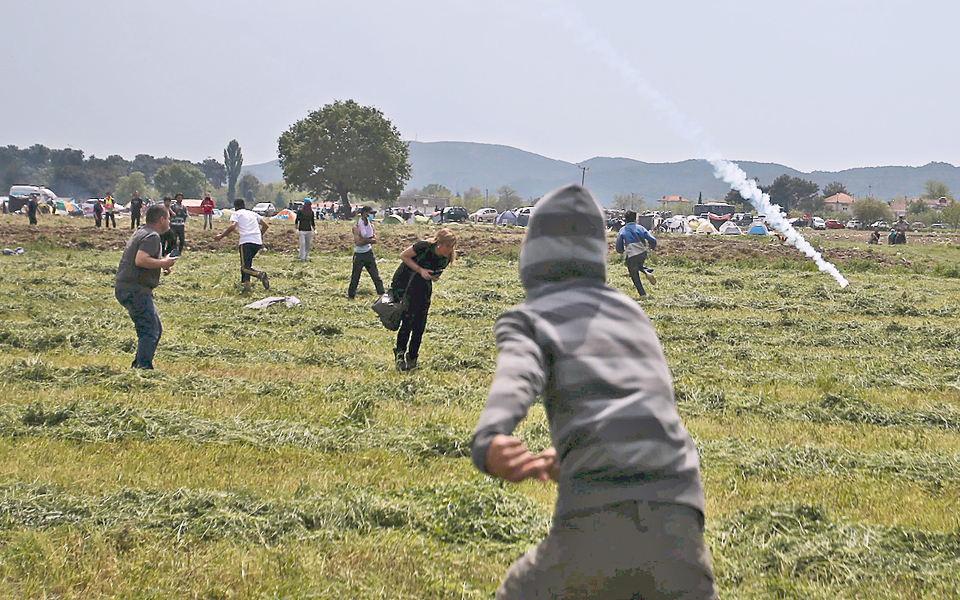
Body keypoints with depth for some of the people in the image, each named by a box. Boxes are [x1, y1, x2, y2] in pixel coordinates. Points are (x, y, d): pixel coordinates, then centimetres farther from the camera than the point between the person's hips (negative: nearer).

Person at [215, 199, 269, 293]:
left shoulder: (236, 214, 9)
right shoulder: (253, 213, 25)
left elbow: (232, 226, -8)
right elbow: (265, 225, 21)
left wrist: (221, 236, 0)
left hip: (246, 241, -6)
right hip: (258, 242, 6)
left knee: (244, 267, -5)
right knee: (247, 263, 19)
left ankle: (260, 274, -33)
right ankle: (247, 284, 2)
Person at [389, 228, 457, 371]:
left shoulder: (446, 258, -9)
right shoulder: (424, 247, -25)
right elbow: (403, 256, -14)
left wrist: (434, 277, -16)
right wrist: (420, 270, -22)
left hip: (423, 287, 5)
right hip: (404, 283, -5)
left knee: (420, 325, -1)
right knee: (408, 320, -14)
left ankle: (412, 358, 10)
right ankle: (399, 355, -6)